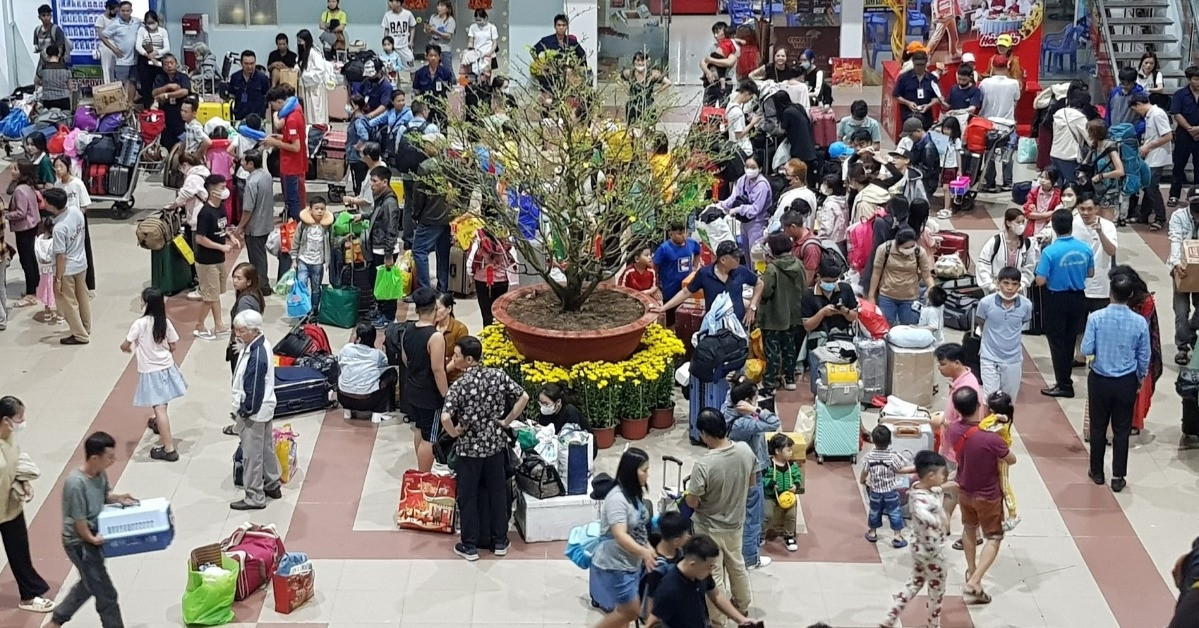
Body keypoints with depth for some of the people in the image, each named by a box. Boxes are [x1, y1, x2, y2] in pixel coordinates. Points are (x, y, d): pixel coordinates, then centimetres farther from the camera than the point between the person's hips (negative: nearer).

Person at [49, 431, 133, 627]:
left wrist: (118, 498, -5)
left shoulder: (100, 473, -4)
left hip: (94, 538, 9)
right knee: (105, 592, 0)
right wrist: (92, 539, -16)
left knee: (89, 584, 26)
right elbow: (78, 519, -23)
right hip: (80, 543, -9)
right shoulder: (76, 483, -29)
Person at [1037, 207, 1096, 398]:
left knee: (1057, 341, 8)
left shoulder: (1050, 251, -21)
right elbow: (1090, 274, 5)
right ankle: (1064, 380, 30)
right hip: (1078, 298, 5)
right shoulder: (1085, 249, -7)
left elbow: (1040, 281, -19)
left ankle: (1064, 385, 12)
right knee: (1070, 339, 19)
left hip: (1057, 299, -5)